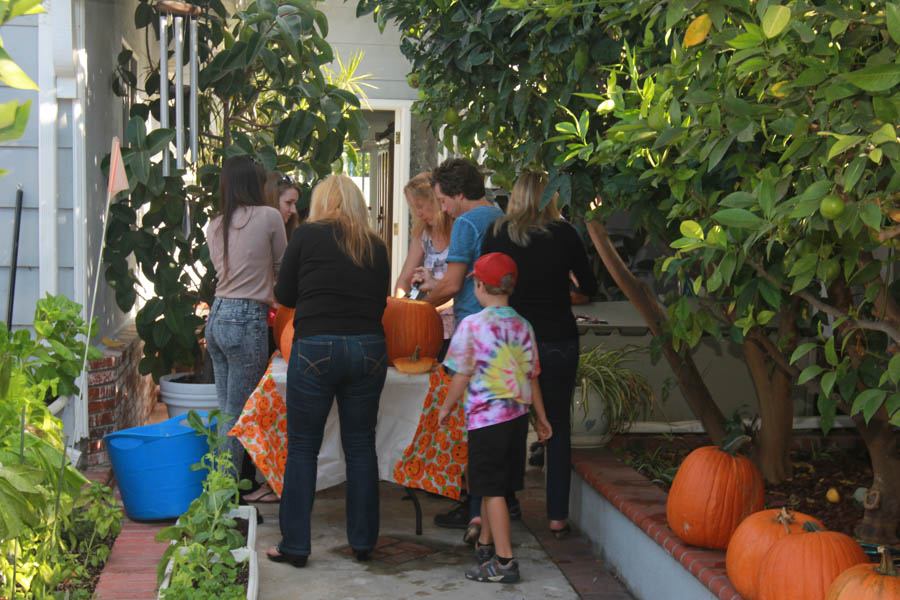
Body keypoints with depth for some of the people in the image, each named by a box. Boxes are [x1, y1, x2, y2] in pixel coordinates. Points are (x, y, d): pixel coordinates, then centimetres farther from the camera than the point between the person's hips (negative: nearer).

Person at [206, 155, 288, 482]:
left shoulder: (215, 226, 13)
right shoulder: (268, 216, -3)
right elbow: (283, 268, 6)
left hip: (217, 316, 7)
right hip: (246, 321, -7)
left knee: (225, 411, 12)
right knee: (238, 415, -2)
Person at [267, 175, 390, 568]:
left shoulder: (307, 235, 1)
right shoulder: (376, 246, 8)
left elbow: (284, 295, 7)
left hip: (316, 348, -3)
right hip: (368, 349, 3)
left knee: (302, 447, 7)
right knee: (361, 446, 13)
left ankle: (294, 546, 11)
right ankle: (363, 541, 20)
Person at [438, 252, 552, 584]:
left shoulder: (472, 325, -11)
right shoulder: (522, 326, 5)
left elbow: (462, 375, -7)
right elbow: (532, 376, 11)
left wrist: (446, 407, 9)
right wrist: (541, 418, 20)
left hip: (486, 416, -6)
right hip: (518, 414, 6)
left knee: (492, 490, -1)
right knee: (493, 486, 19)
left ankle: (504, 561, -1)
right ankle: (485, 545, 33)